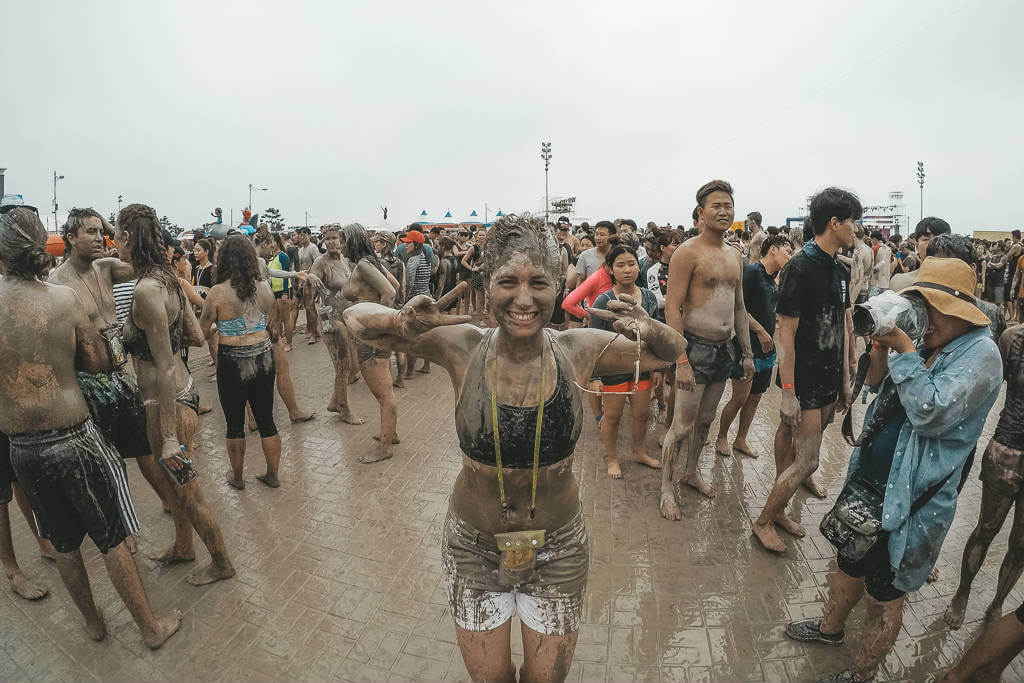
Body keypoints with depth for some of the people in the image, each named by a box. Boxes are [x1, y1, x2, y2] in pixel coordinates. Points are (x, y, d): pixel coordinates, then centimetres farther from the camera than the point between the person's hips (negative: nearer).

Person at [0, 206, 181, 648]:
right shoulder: (64, 298, -11)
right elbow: (98, 362, -4)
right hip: (74, 437, -2)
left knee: (64, 543, 20)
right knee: (111, 538, 10)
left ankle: (93, 622, 40)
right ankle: (151, 627, 24)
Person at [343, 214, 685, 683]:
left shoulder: (578, 350, -15)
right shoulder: (462, 348, -18)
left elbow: (672, 353, -1)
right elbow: (356, 318, -9)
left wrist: (651, 331, -24)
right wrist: (401, 323, -32)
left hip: (558, 548, 1)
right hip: (473, 547, 0)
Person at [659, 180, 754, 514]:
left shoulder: (735, 255, 12)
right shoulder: (688, 252, -12)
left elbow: (739, 306, 19)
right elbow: (672, 308, -16)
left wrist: (747, 352, 17)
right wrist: (681, 361, -21)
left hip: (725, 348, 8)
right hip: (696, 348, -7)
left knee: (705, 420, 19)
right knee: (682, 426, -2)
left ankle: (690, 472, 38)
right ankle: (667, 489, 15)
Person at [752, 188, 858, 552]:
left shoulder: (839, 270, 10)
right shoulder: (800, 269, -16)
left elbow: (842, 327, 15)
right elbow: (786, 335, -18)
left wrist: (845, 380, 16)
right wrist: (788, 393, -19)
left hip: (829, 380, 8)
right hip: (804, 382, -8)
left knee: (794, 445, 17)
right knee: (806, 461, -4)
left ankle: (778, 509, 32)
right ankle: (763, 521, 14)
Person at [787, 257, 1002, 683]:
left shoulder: (980, 355, -18)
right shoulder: (926, 346, 4)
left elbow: (931, 413, -29)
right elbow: (878, 391, 10)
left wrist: (904, 351, -26)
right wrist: (881, 354, -8)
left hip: (913, 504, -7)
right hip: (870, 484, 7)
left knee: (884, 597, 13)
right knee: (850, 565, 26)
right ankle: (831, 627, 51)